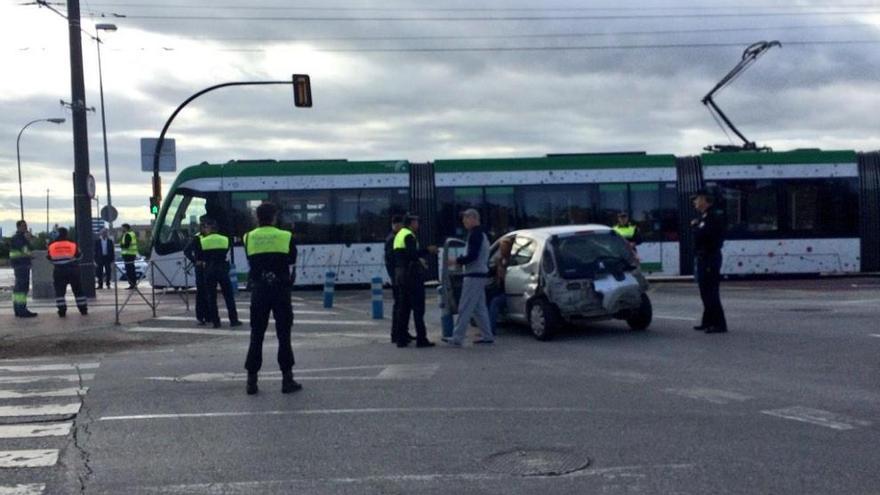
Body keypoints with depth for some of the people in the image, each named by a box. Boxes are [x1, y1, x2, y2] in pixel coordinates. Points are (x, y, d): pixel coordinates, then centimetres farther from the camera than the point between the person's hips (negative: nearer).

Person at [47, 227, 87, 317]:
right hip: (73, 270, 0)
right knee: (78, 290, 10)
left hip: (59, 271, 0)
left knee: (59, 291, 6)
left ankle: (62, 311, -4)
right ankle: (83, 309, 12)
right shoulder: (73, 244, -6)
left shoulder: (52, 245, -4)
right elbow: (79, 256, 6)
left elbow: (49, 258, 9)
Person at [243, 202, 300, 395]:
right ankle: (287, 378, 6)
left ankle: (252, 380, 8)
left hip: (258, 290, 2)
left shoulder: (249, 238, -1)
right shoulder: (285, 236, -4)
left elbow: (250, 260, 8)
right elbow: (292, 259, 8)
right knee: (283, 334, 5)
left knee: (256, 335, 8)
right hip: (280, 289, -1)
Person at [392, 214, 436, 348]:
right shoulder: (409, 236, -12)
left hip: (400, 275, 9)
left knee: (403, 308, 11)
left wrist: (419, 261, 23)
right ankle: (421, 339, -5)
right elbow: (412, 254, -24)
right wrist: (428, 250, -15)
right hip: (412, 275, -9)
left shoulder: (399, 235, 17)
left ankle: (401, 338, 11)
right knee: (418, 308, -5)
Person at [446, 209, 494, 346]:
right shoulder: (481, 234, 19)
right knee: (479, 308, 14)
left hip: (474, 276, -11)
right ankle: (487, 336, 16)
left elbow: (472, 256, -22)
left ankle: (457, 337, -9)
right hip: (480, 274, 11)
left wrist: (457, 261, -12)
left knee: (464, 308, -9)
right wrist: (460, 260, 18)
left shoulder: (475, 234, -14)